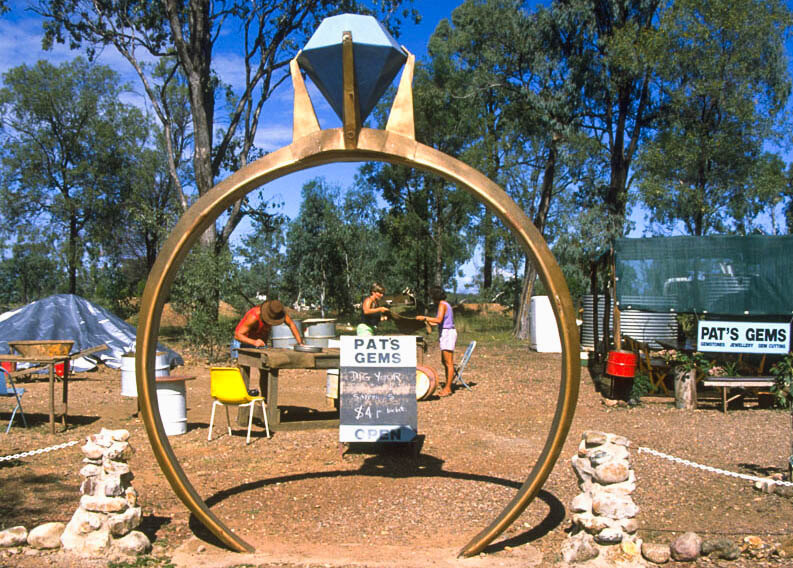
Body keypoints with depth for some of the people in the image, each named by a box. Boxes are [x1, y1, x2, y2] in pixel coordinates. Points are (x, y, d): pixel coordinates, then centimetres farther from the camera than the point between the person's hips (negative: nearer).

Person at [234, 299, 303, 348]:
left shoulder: (277, 310, -23)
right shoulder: (254, 317, -39)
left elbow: (291, 324, -11)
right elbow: (237, 335, -38)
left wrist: (300, 343, -18)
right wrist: (254, 342, -52)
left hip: (261, 342, 5)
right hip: (246, 341, -5)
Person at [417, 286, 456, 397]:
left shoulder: (442, 305, -12)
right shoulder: (446, 304, 16)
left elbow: (439, 320, -24)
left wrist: (425, 318, -17)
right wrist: (430, 322, 30)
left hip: (447, 333, -10)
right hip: (447, 333, 10)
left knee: (449, 363, -7)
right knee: (444, 361, 14)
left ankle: (448, 388, -5)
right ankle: (447, 386, 19)